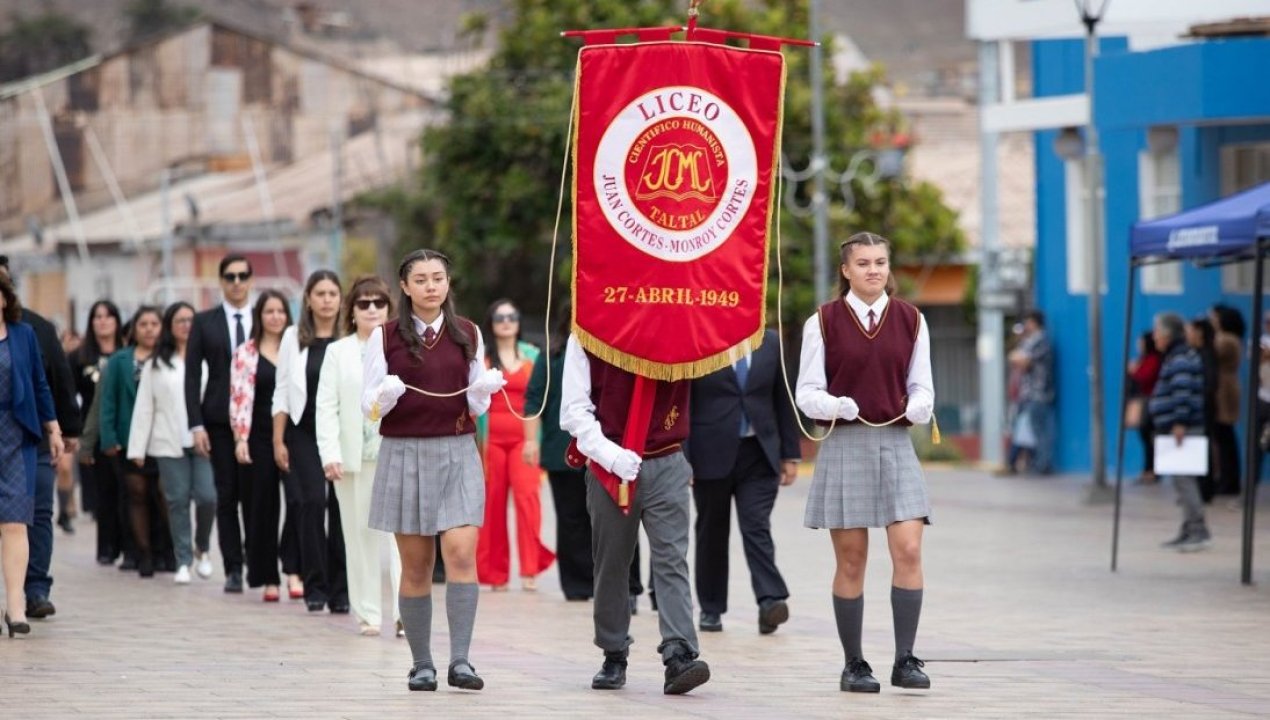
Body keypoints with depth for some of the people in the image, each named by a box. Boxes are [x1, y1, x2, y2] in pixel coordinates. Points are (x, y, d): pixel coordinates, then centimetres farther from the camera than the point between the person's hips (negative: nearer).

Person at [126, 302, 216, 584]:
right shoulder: (155, 365, 9)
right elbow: (144, 408, 8)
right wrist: (137, 448, 3)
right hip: (169, 444, 1)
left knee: (207, 497, -10)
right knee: (177, 501, 2)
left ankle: (202, 548, 15)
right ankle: (183, 561, 10)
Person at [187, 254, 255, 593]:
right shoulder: (205, 322, 7)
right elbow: (192, 375, 5)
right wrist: (196, 425, -4)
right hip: (219, 420, 1)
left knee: (254, 493, -5)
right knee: (226, 496, 1)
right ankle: (233, 568, 5)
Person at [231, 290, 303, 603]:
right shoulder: (246, 353, 4)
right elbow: (240, 397, -2)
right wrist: (240, 439, -11)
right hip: (261, 437, 0)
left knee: (298, 500, -16)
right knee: (265, 506, 4)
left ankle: (293, 571, -13)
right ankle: (268, 579, 11)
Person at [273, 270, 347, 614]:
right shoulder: (294, 338, 7)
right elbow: (282, 392, 7)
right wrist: (278, 441, 2)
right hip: (304, 434, 1)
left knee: (341, 507, -3)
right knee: (312, 503, -8)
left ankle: (340, 589, 4)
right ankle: (315, 587, -1)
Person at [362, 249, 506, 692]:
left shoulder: (468, 334, 7)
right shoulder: (386, 336, 2)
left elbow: (477, 407, 11)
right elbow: (369, 407, 2)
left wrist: (484, 389, -10)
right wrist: (386, 394, -19)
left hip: (458, 454, 1)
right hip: (404, 454, -1)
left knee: (461, 553, -14)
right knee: (415, 565, 3)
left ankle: (460, 660, -16)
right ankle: (421, 664, 11)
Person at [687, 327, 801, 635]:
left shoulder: (771, 342, 8)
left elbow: (783, 400, 11)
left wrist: (790, 454, 7)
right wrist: (682, 460, -8)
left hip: (758, 454, 1)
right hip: (713, 455, -1)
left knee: (757, 527, -11)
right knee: (712, 532, 8)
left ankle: (770, 601, -20)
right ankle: (711, 608, 17)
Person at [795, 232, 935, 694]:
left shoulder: (910, 321, 8)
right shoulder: (823, 322, 2)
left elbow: (921, 387, 11)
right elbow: (806, 392, 1)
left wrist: (919, 408, -12)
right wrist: (836, 406, -19)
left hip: (895, 444, 2)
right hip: (844, 445, -2)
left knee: (908, 550, -11)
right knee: (851, 560, 2)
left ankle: (905, 660, -7)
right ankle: (854, 664, 11)